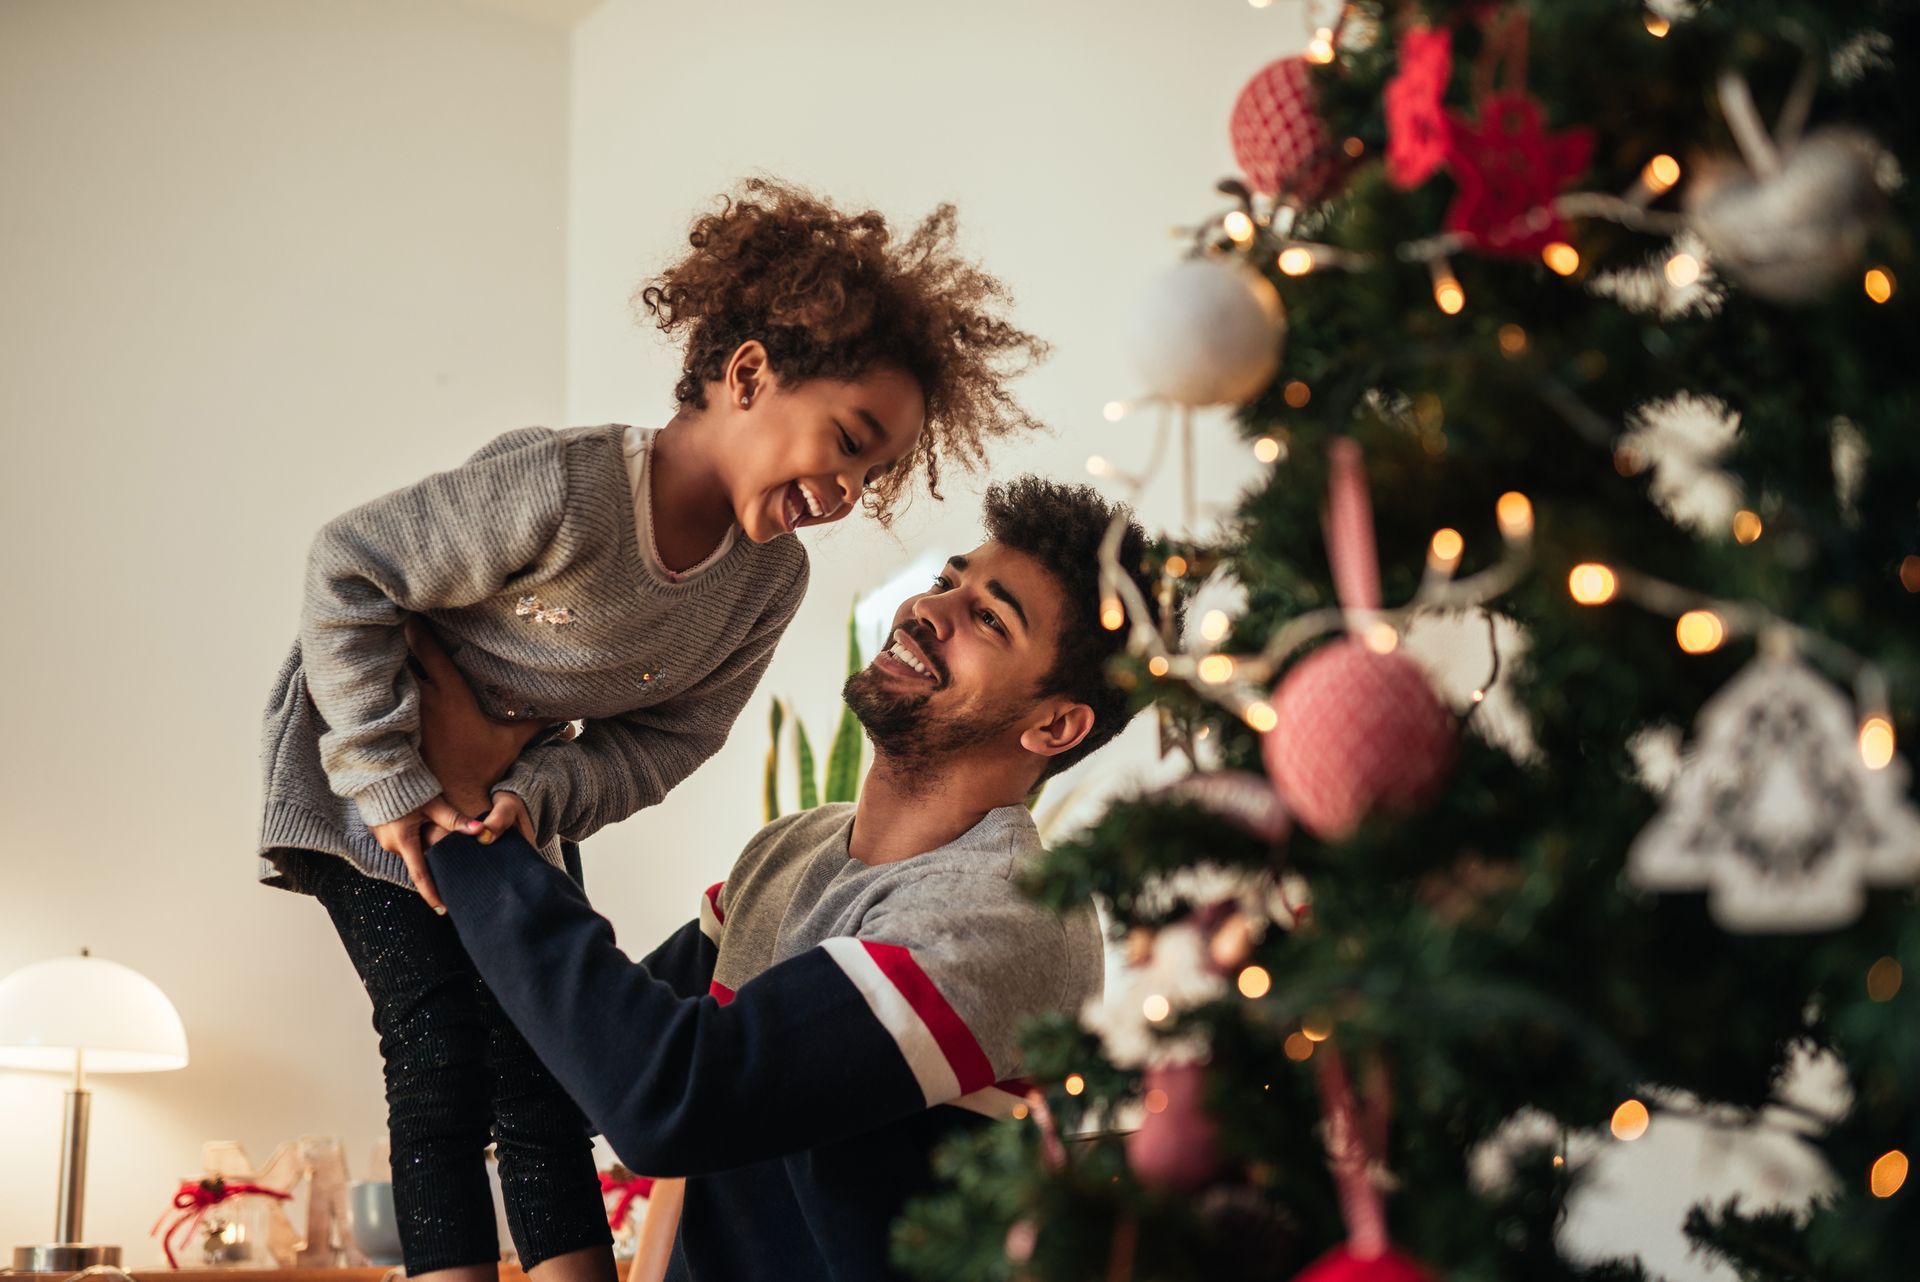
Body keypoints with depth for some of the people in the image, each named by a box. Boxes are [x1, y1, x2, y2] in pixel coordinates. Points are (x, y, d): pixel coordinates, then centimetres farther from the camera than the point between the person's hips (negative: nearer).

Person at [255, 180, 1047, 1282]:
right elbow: (347, 576, -26)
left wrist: (534, 800, -25)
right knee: (441, 1045, -11)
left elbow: (662, 741, -7)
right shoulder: (565, 490, -35)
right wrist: (397, 784, -25)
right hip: (362, 746, -5)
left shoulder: (772, 580, -15)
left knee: (544, 1049, 2)